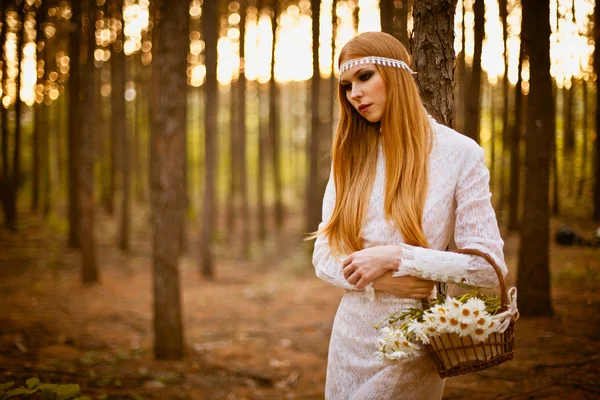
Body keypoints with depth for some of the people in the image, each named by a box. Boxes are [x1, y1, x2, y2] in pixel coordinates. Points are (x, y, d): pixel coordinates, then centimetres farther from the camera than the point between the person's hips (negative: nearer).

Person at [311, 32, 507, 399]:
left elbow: (489, 266, -13)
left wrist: (396, 257, -21)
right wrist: (377, 280, -18)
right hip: (352, 332, 4)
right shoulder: (350, 155, 2)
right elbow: (324, 254, 1)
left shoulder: (459, 153, -10)